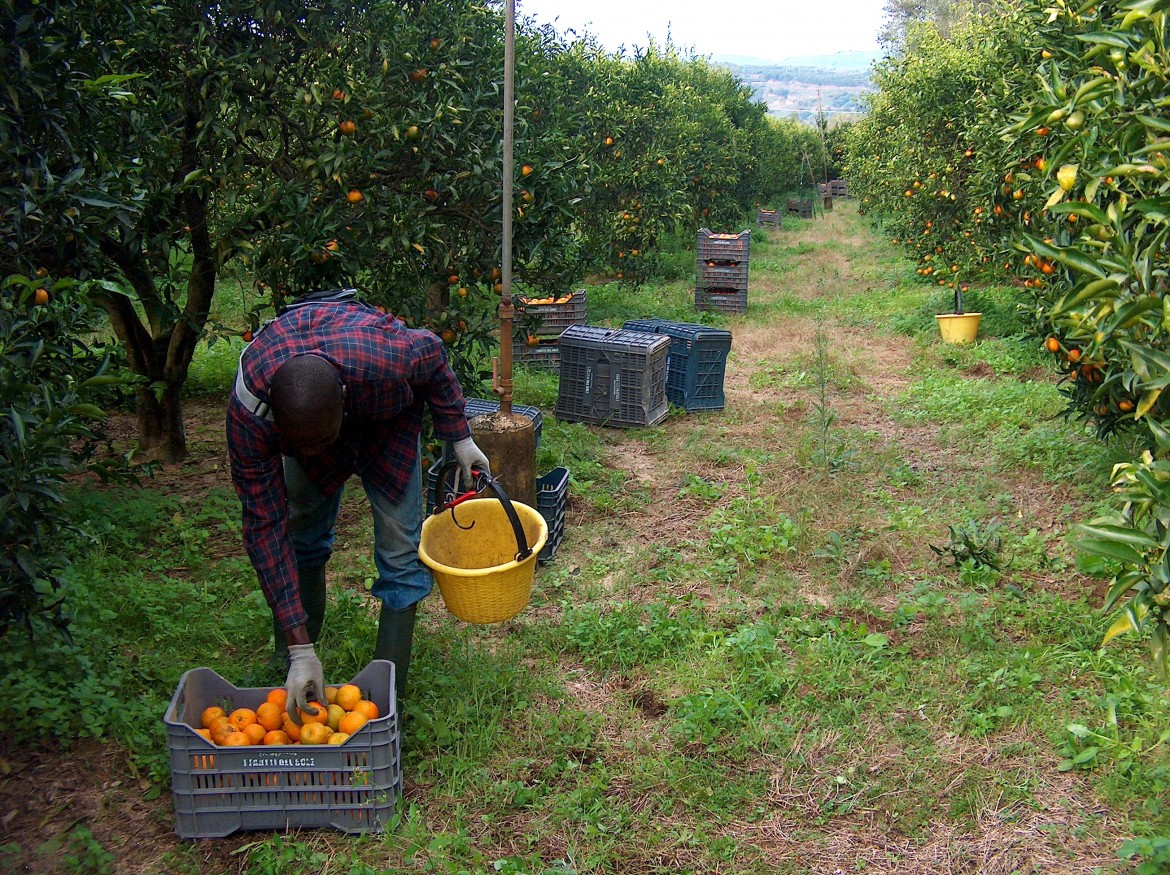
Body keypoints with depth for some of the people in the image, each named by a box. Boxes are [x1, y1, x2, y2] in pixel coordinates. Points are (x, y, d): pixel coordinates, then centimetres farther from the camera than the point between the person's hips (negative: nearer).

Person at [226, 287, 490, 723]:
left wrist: (460, 437, -8)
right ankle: (290, 671, 27)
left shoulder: (386, 358, -45)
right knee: (299, 541, 5)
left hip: (385, 414, -1)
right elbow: (265, 525, -34)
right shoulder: (248, 412, -39)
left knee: (401, 552, -7)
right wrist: (301, 651, -34)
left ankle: (386, 694, 2)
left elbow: (434, 355, -18)